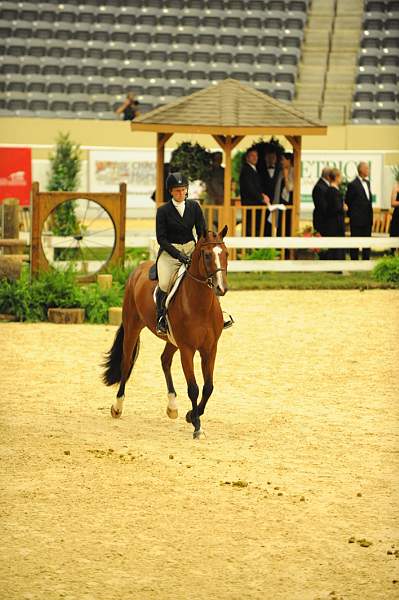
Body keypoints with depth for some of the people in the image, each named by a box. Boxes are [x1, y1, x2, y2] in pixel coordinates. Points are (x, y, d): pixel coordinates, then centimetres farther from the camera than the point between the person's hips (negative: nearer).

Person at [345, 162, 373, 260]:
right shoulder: (353, 185, -11)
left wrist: (370, 215, 14)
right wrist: (352, 214, -4)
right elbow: (347, 201, -8)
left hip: (367, 219, 7)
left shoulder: (367, 182, 13)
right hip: (357, 219, -7)